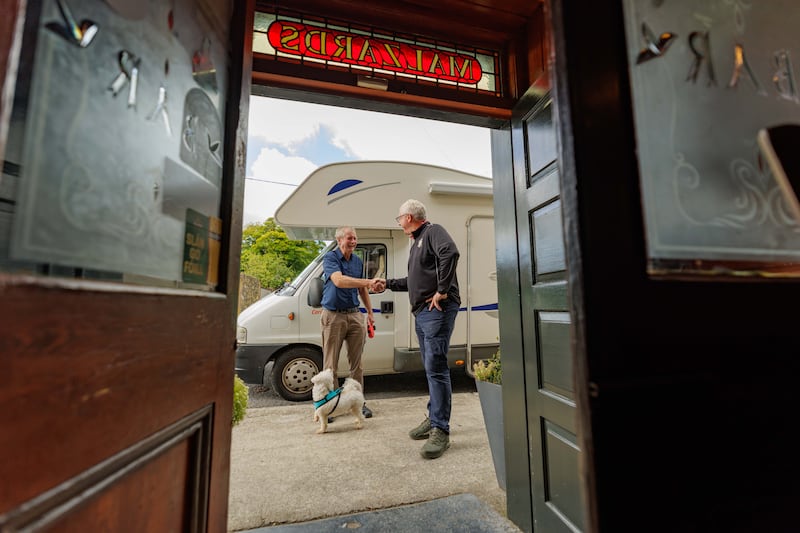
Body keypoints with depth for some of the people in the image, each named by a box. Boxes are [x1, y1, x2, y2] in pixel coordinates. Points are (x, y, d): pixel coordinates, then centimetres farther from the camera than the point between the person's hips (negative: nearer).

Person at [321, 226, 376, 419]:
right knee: (330, 364, 3)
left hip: (355, 315, 5)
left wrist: (370, 312, 18)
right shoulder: (330, 258, -8)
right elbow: (338, 280, -27)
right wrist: (369, 282, -36)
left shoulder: (358, 261, 11)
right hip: (334, 316, -5)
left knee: (356, 363, 10)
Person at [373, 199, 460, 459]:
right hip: (422, 313, 10)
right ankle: (433, 419, 25)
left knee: (435, 367, -10)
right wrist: (387, 284, 32)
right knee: (431, 368, 14)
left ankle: (440, 430, -2)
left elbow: (450, 253, -27)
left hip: (437, 310, -10)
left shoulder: (433, 231, -5)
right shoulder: (417, 242, 24)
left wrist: (442, 290, -25)